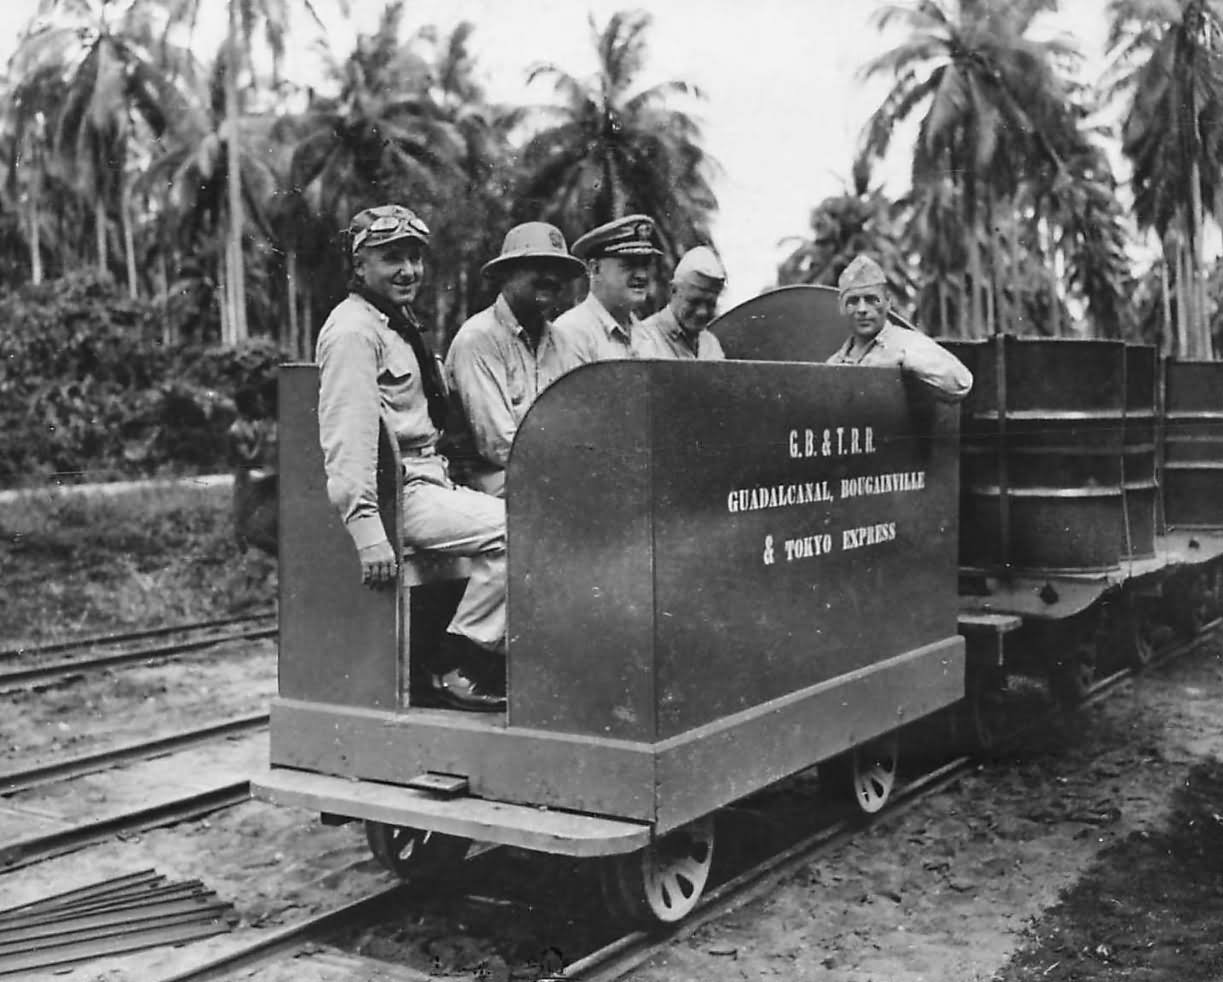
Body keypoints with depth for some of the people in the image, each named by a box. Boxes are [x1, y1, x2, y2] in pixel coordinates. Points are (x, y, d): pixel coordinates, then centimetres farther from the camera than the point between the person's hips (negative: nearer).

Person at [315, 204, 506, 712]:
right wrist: (366, 525, -28)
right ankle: (456, 666, -12)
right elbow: (348, 436, -20)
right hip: (393, 494, -10)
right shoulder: (353, 329, -10)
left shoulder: (399, 324, 22)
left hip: (428, 482, 10)